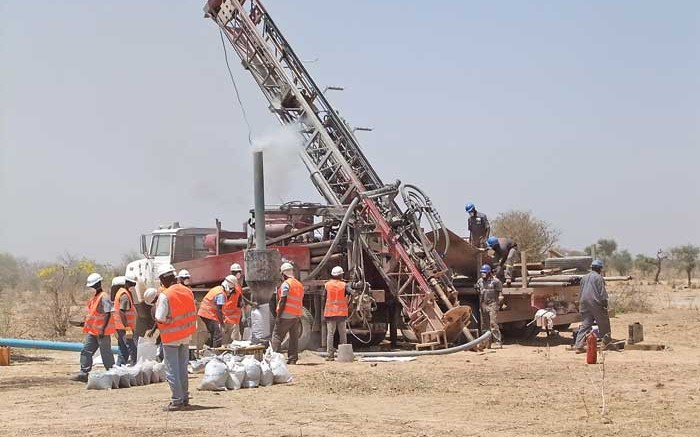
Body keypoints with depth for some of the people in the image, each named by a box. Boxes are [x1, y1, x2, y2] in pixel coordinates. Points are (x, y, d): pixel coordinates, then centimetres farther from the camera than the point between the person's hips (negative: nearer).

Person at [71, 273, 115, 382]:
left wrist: (103, 329, -24)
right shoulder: (94, 297, 12)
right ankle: (84, 374, 6)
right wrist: (85, 324, 22)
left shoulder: (104, 297, -17)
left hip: (102, 332, -9)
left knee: (106, 354, 0)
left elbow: (108, 314, -21)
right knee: (86, 351, 5)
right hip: (93, 331, 9)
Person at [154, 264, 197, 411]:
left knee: (172, 370, 1)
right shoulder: (188, 291, 2)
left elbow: (160, 319, -19)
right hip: (186, 335, 6)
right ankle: (185, 398, 21)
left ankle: (177, 401, 1)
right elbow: (193, 313, 8)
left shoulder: (165, 295, -19)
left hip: (171, 337, -6)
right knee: (183, 368, 16)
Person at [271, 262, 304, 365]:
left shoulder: (286, 284, -8)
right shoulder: (300, 285, 16)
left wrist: (278, 315, -14)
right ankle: (293, 359, 6)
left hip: (286, 315, -7)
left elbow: (283, 301, -14)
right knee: (294, 338, 8)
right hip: (297, 315, 7)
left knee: (277, 336, -4)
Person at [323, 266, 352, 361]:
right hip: (341, 313, 0)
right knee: (342, 334, 8)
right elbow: (351, 293, -17)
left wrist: (323, 311, 14)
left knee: (330, 334, 0)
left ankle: (330, 355, -5)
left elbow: (324, 299, 6)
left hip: (330, 313, 0)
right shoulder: (344, 285, 0)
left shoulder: (327, 285, 2)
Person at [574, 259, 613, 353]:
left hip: (584, 303, 6)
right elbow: (602, 293, -11)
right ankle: (607, 342, 19)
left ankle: (579, 346, -5)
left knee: (585, 324, 4)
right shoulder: (599, 277, -6)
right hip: (596, 303, -6)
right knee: (603, 323, 10)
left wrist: (581, 305, 23)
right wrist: (605, 304, -6)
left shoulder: (584, 277, 15)